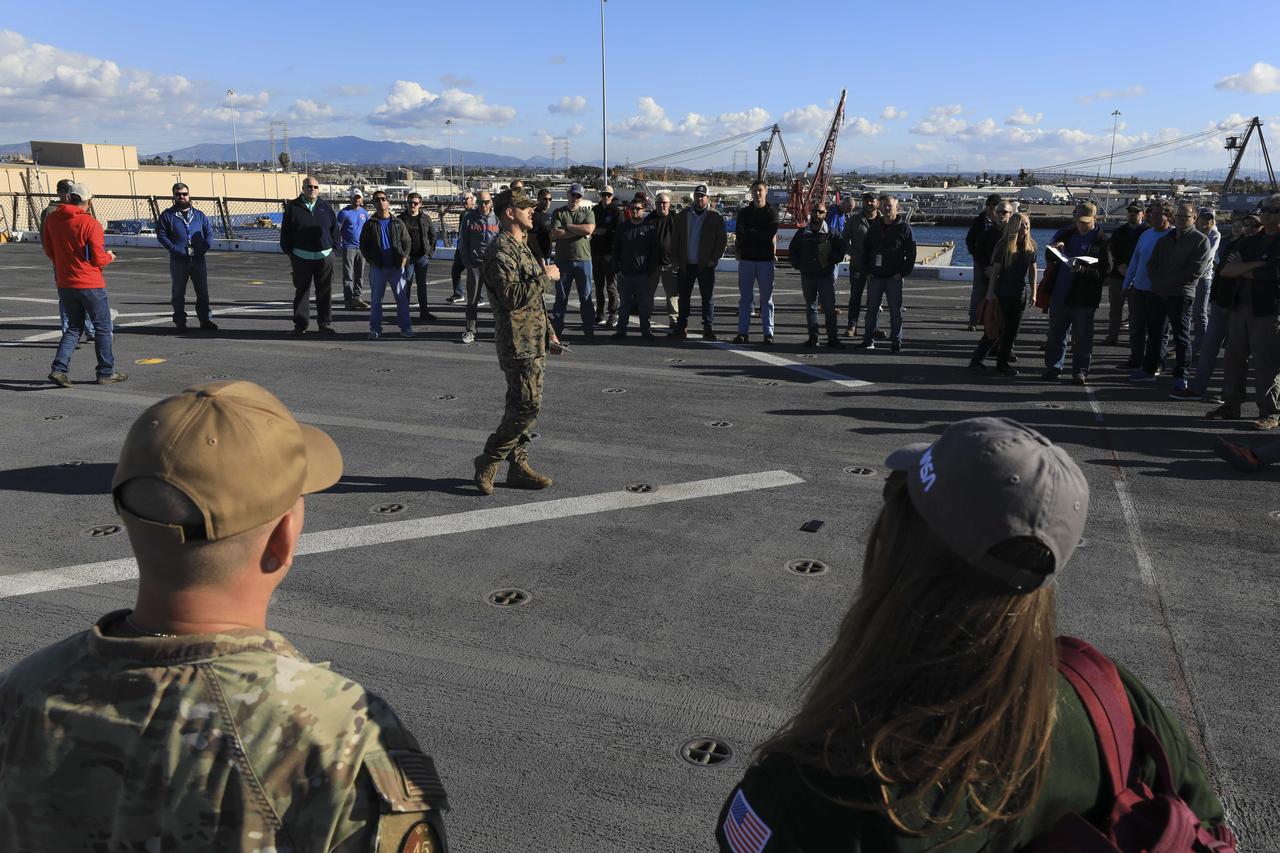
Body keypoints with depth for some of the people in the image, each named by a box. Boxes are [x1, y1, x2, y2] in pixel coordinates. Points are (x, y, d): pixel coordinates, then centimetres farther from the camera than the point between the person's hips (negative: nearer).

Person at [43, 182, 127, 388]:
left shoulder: (51, 219, 2)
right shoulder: (91, 223, -16)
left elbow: (49, 251, 10)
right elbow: (99, 259, -15)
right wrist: (109, 256, 6)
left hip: (64, 283, 6)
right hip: (90, 284, -5)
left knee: (74, 328, 16)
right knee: (103, 328, 8)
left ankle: (58, 369, 3)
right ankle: (106, 372, 13)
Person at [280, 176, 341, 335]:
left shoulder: (326, 207, 7)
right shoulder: (293, 207, 2)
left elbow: (335, 230, 12)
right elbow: (285, 231, 5)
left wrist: (334, 248, 5)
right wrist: (289, 252, 1)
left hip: (324, 256, 1)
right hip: (301, 257, -1)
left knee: (325, 292, 5)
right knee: (301, 292, 5)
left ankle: (325, 323, 13)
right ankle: (300, 324, 12)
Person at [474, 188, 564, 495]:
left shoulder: (522, 248, 19)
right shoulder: (500, 251, -14)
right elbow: (513, 296, -26)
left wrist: (549, 332, 21)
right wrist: (545, 276, -16)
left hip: (534, 342, 10)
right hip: (518, 344, -10)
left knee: (523, 406, 11)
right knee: (526, 406, -10)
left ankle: (518, 466, 17)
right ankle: (488, 460, 2)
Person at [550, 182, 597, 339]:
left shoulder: (587, 212, 7)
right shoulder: (559, 212, 6)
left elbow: (589, 229, -12)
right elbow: (555, 233, -9)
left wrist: (568, 227, -8)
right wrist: (579, 232, -10)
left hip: (583, 260, 0)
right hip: (563, 260, 0)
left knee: (586, 297, 4)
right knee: (561, 297, 6)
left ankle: (589, 330, 9)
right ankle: (556, 328, 13)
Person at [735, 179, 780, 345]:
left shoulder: (771, 212, 5)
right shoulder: (744, 212, 11)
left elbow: (770, 234, -10)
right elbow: (739, 233, -4)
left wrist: (750, 232, -4)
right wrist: (761, 236, -9)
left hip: (766, 259, -2)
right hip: (746, 258, 2)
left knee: (766, 298, 1)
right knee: (745, 298, 3)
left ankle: (768, 333, 4)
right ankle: (743, 332, 7)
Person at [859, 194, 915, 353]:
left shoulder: (904, 227, -1)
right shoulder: (874, 227, 10)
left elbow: (911, 253, -2)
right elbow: (865, 249, 14)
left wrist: (903, 273, -10)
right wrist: (867, 271, 4)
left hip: (894, 277, -3)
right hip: (874, 276, 3)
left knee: (895, 310, 1)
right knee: (871, 308, 7)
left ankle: (896, 341, 8)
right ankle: (869, 339, 14)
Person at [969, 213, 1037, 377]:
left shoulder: (1031, 245, 5)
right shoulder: (1004, 245, -8)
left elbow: (1032, 269, 12)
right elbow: (995, 269, -8)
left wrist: (1033, 292, 9)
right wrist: (991, 291, -11)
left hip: (1021, 293, 5)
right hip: (1003, 292, -5)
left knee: (1013, 328, 7)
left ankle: (1002, 363, 16)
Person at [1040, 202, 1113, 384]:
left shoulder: (1101, 240, -6)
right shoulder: (1066, 234, 8)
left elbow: (1105, 270, -11)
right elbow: (1049, 259, 15)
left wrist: (1082, 270, -25)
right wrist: (1053, 251, -7)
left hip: (1084, 298, -4)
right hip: (1059, 294, 4)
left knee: (1082, 336, 3)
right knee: (1056, 333, 11)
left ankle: (1080, 371, 12)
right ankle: (1053, 367, 22)